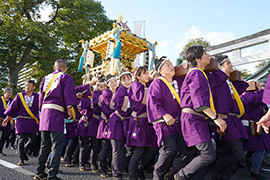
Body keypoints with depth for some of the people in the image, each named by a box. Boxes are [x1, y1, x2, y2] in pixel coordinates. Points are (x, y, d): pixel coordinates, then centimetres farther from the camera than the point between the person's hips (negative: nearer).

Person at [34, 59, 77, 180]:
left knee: (45, 145, 14)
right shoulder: (66, 77, 2)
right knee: (57, 145, -3)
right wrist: (69, 109, -4)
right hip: (56, 112, -6)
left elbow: (41, 95, 20)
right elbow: (68, 94, -8)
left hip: (44, 111, 6)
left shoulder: (46, 78, 19)